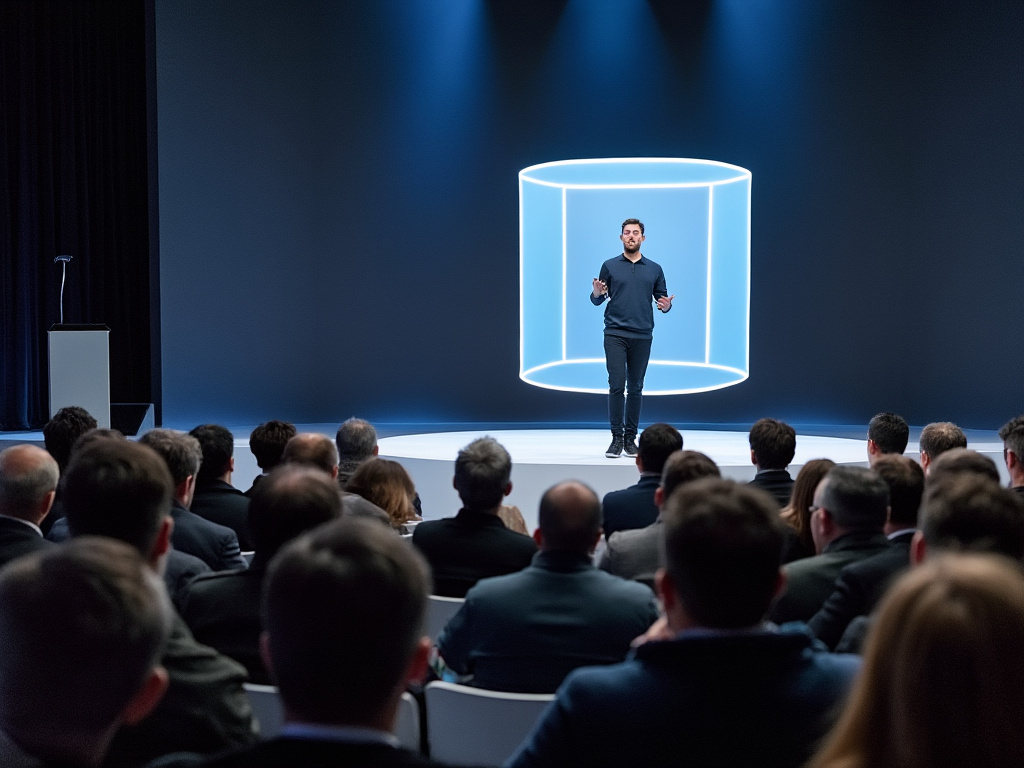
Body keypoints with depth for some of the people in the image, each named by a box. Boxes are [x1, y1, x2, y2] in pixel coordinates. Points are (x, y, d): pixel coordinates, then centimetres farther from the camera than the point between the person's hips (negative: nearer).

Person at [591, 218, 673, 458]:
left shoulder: (654, 269, 9)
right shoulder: (610, 266, 5)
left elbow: (662, 299, 11)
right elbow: (597, 300, 8)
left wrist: (666, 305, -12)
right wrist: (597, 294, -15)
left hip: (642, 336, 2)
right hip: (615, 334, -2)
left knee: (635, 388, 5)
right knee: (616, 385, -9)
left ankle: (630, 438, 12)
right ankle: (617, 438, -2)